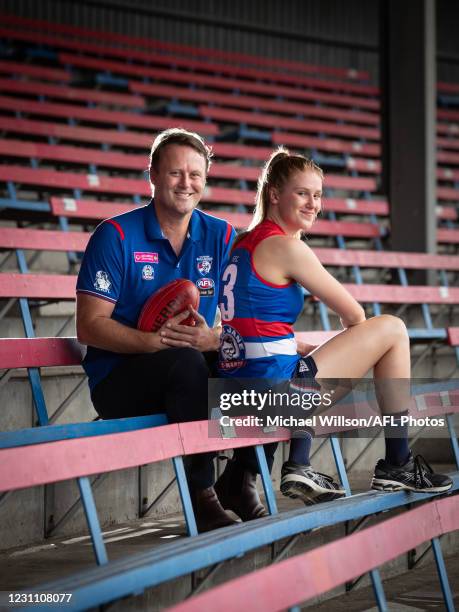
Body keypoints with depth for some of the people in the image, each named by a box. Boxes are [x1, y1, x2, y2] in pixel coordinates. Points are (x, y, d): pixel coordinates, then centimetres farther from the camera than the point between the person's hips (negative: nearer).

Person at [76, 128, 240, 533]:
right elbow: (89, 326, -12)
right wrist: (157, 340, -27)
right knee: (185, 362, -35)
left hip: (190, 369, 5)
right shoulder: (116, 236, -7)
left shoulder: (220, 236, 5)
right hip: (118, 378, -4)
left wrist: (212, 338, -23)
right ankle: (202, 498, -24)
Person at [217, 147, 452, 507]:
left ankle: (298, 468, 22)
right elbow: (354, 315, -4)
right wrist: (359, 345, 19)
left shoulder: (245, 243, 17)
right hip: (274, 382, -9)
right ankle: (397, 464, 7)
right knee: (392, 329, 2)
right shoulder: (286, 247, -10)